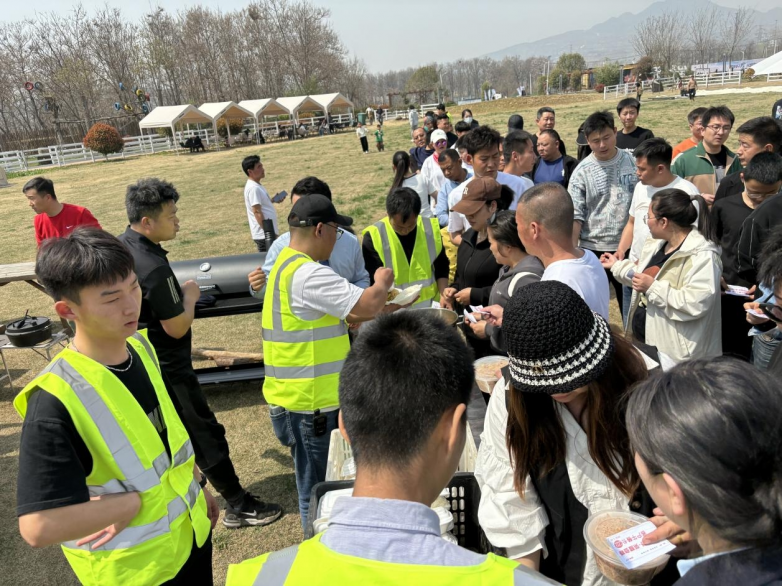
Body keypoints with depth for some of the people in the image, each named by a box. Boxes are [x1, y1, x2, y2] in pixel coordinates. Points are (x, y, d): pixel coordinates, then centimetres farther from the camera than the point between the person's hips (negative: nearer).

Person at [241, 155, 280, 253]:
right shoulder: (253, 188, -17)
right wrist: (267, 232, -22)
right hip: (264, 234, -10)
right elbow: (257, 212, -21)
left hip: (268, 232, 10)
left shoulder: (256, 186, 13)